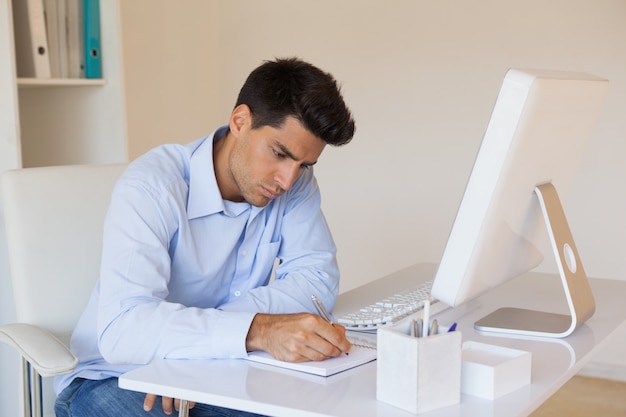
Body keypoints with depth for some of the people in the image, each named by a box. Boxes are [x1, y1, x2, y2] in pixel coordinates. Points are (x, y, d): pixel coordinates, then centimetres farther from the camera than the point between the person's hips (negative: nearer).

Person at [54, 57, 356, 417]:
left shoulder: (296, 180, -5)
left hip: (219, 373, 4)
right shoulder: (152, 185, -22)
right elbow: (122, 328, -32)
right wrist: (259, 331, -44)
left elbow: (320, 279, -12)